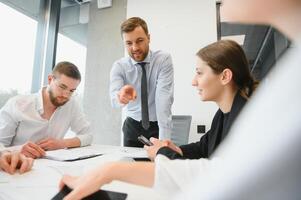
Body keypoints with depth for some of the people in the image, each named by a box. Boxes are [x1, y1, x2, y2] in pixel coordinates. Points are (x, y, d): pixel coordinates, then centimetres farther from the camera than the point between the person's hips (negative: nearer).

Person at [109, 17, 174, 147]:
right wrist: (120, 96, -48)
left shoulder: (163, 59, -15)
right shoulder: (119, 66, -8)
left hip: (157, 126, -1)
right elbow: (114, 100, -24)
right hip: (132, 126, 2)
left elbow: (164, 99, -25)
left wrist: (164, 139, -32)